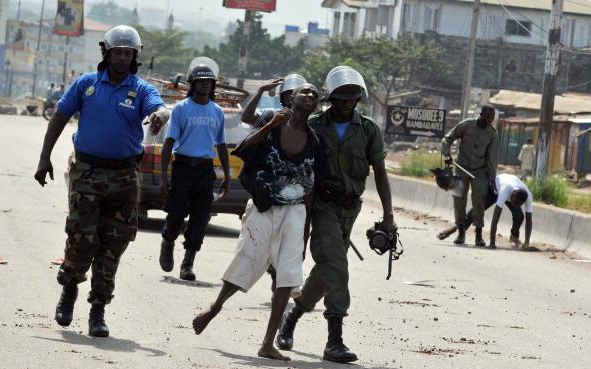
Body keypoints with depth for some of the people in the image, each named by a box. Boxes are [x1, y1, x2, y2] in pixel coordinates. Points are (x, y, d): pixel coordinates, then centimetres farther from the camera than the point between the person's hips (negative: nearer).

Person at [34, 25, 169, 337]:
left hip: (124, 176, 1)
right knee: (82, 238, -9)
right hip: (86, 171, -1)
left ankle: (98, 311, 12)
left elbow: (160, 109, -19)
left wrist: (159, 116, -44)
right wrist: (44, 158, 4)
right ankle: (69, 288, 19)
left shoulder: (141, 90, 1)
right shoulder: (87, 84, 3)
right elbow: (59, 117, 9)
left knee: (112, 245, 2)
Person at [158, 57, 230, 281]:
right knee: (176, 214, -4)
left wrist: (227, 178, 15)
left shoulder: (217, 112, 12)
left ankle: (188, 264, 2)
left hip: (206, 170, 3)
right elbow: (169, 142, -3)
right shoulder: (181, 108, 0)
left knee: (200, 219, -2)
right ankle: (167, 244, 27)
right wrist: (163, 176, -9)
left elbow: (221, 146, 18)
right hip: (183, 167, -3)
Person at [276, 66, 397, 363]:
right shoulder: (314, 127, -2)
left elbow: (380, 173, 5)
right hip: (322, 204, -4)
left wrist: (388, 215, -2)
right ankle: (335, 340, -17)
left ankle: (292, 316, 30)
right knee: (335, 268, -17)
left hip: (349, 207, 4)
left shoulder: (368, 130, 3)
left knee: (325, 271, 10)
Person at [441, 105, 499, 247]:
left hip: (480, 171, 0)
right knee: (459, 199, -4)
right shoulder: (466, 125, -11)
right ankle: (461, 233, 7)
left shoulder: (492, 133, -9)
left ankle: (479, 235, -12)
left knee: (479, 200, -14)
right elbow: (447, 138, -2)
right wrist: (446, 154, -20)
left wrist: (492, 179, -9)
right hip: (462, 168, 0)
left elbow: (492, 158, -6)